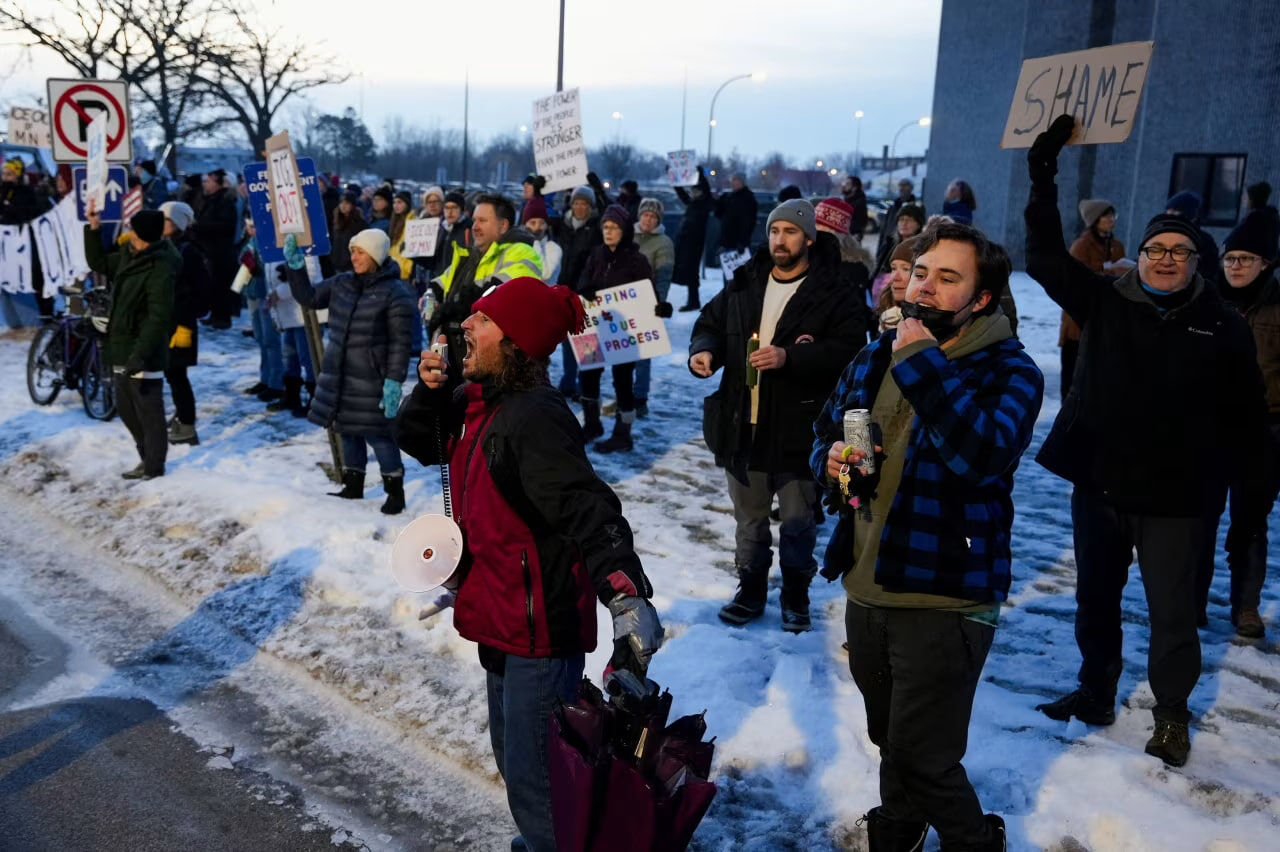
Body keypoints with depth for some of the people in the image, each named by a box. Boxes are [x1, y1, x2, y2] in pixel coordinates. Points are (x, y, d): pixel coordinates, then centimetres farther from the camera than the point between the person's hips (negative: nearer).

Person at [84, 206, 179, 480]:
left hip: (143, 354, -10)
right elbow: (99, 263, 26)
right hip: (121, 348, 10)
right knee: (126, 408, 19)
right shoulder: (128, 255, 8)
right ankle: (148, 457, 31)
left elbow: (158, 318, -25)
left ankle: (153, 466, 13)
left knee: (148, 411, 1)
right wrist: (93, 230, 13)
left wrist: (139, 355, -27)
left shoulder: (161, 269, -21)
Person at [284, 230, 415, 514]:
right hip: (339, 376, 7)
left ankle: (395, 492, 9)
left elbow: (400, 343, -13)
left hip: (372, 380, -7)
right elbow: (308, 297, 17)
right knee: (348, 431, 15)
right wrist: (295, 264, 5)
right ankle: (353, 487, 30)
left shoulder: (395, 293, -11)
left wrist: (394, 381, -18)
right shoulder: (341, 284, 9)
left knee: (377, 433, -5)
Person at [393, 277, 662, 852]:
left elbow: (587, 510, -35)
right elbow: (418, 441, 16)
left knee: (532, 777, 0)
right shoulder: (477, 400, 3)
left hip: (542, 628, -10)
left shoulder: (533, 418, -26)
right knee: (512, 757, 27)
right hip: (502, 616, 10)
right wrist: (430, 390, -4)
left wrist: (627, 595, -49)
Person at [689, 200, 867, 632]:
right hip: (743, 425, 4)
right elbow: (711, 323, 15)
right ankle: (751, 591, 33)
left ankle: (796, 596, 28)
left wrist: (789, 357, -27)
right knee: (749, 519, 17)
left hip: (799, 430, -4)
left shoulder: (833, 295, -8)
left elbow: (848, 348, -17)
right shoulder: (744, 284, 8)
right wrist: (704, 350, -8)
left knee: (798, 521, 9)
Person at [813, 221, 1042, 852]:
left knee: (923, 762, 0)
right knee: (889, 738, 24)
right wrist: (831, 462, -5)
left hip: (944, 599, -6)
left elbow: (982, 453, -30)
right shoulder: (874, 358, 6)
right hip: (865, 588, 6)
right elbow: (825, 432, 17)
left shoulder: (1010, 370, -12)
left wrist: (923, 363, -27)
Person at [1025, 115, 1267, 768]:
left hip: (1174, 495, -2)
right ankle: (1095, 693, 35)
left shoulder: (1222, 326, -2)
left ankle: (1172, 716, 22)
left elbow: (1246, 412, 2)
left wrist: (1252, 481, 1)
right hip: (1098, 481, 3)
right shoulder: (1105, 302, 0)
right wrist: (1043, 175, -10)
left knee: (1172, 611, 3)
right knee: (1095, 599, 17)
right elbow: (1044, 257, -5)